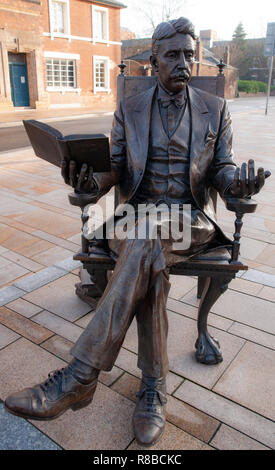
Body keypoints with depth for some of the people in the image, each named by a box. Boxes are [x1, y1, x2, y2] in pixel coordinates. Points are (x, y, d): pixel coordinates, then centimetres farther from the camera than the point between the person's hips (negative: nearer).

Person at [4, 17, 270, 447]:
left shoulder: (215, 110, 11)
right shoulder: (129, 111, 11)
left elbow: (221, 170, 8)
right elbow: (118, 169, 7)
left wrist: (238, 181, -18)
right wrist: (93, 182, -17)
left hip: (192, 221, -1)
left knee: (144, 248, -35)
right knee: (151, 268, -34)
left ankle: (80, 375, -30)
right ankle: (154, 386, -18)